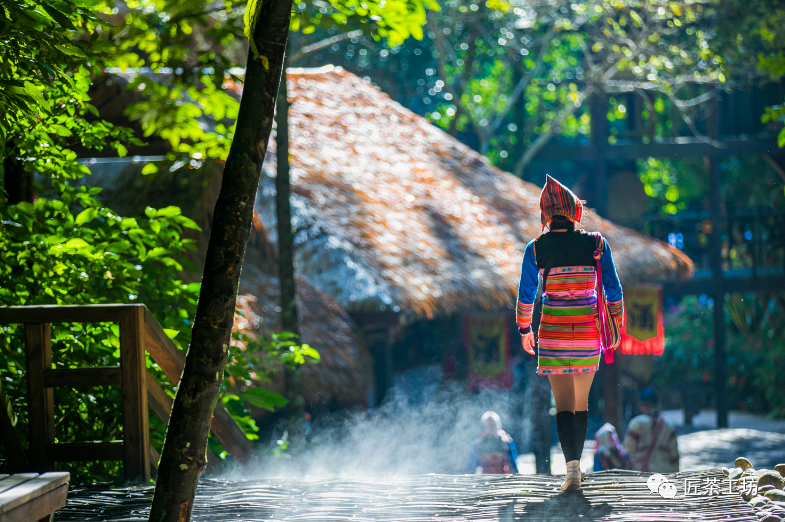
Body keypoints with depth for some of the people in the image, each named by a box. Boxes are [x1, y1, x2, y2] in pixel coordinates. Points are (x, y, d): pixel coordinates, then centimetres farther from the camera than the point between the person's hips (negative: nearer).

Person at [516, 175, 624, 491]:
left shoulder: (536, 249, -4)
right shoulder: (595, 244, -3)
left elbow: (526, 294, 2)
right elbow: (613, 287, 2)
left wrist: (524, 329, 17)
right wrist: (616, 317, 18)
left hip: (554, 332, -1)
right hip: (588, 331, 2)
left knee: (564, 403, -2)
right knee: (582, 401, 17)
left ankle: (572, 468, -18)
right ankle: (576, 464, 25)